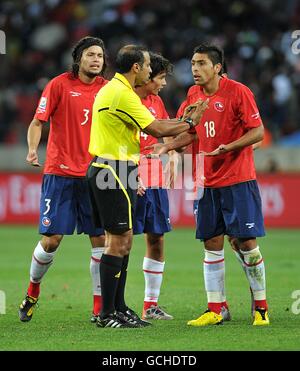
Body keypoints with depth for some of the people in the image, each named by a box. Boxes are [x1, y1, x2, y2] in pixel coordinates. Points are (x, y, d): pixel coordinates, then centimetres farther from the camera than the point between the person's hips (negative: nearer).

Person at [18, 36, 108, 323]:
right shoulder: (60, 84, -3)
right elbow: (37, 122, -2)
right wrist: (32, 149, -20)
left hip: (94, 175, 3)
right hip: (60, 173, -3)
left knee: (100, 239, -2)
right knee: (51, 239, -4)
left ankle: (100, 307, 4)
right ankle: (32, 292, 20)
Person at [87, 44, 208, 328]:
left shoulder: (112, 89, 17)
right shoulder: (122, 94, -16)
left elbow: (151, 124, 19)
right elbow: (157, 130, -16)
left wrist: (181, 120, 14)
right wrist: (190, 123, -2)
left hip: (104, 171, 11)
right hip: (114, 172, -11)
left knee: (123, 241, 13)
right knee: (117, 242, -8)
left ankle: (119, 308, 17)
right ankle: (107, 314, -6)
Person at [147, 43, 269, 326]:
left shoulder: (238, 92, -11)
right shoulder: (193, 94, 7)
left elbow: (257, 132, -11)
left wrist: (228, 147, -24)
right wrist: (167, 146, 4)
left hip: (238, 180, -5)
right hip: (207, 183, 6)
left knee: (246, 242, -5)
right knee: (212, 244, 4)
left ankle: (261, 307, 6)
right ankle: (215, 310, 9)